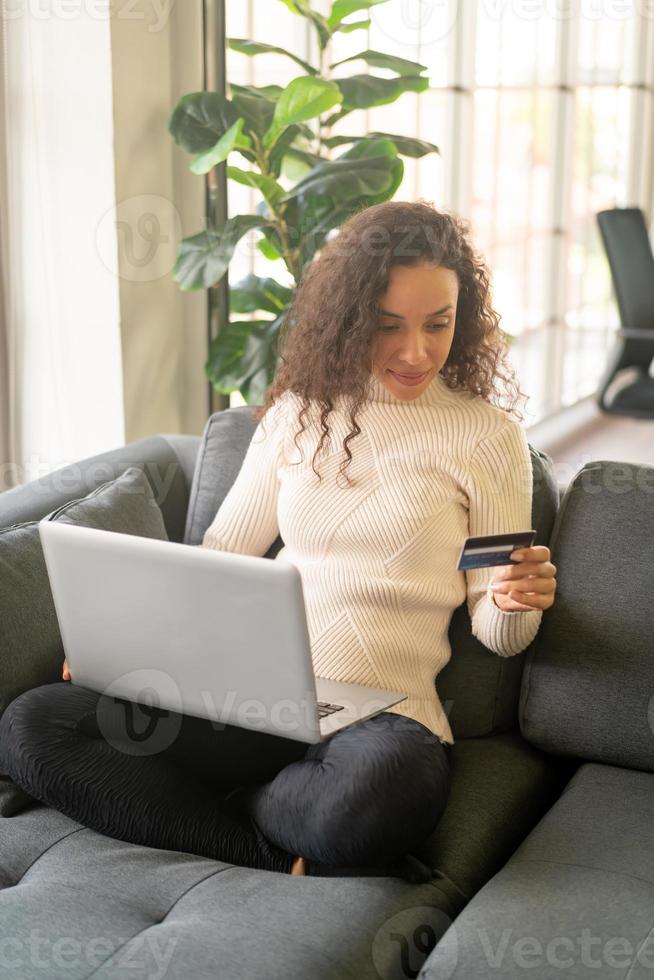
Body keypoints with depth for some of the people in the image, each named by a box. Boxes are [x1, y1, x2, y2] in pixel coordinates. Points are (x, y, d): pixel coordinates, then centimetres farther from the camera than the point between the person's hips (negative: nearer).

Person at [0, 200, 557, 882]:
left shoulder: (487, 436, 4)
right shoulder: (299, 410, 14)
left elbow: (497, 633, 7)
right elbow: (224, 550, 17)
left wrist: (516, 602, -17)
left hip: (380, 711, -4)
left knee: (384, 786, -43)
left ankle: (232, 803, -10)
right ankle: (293, 863, -19)